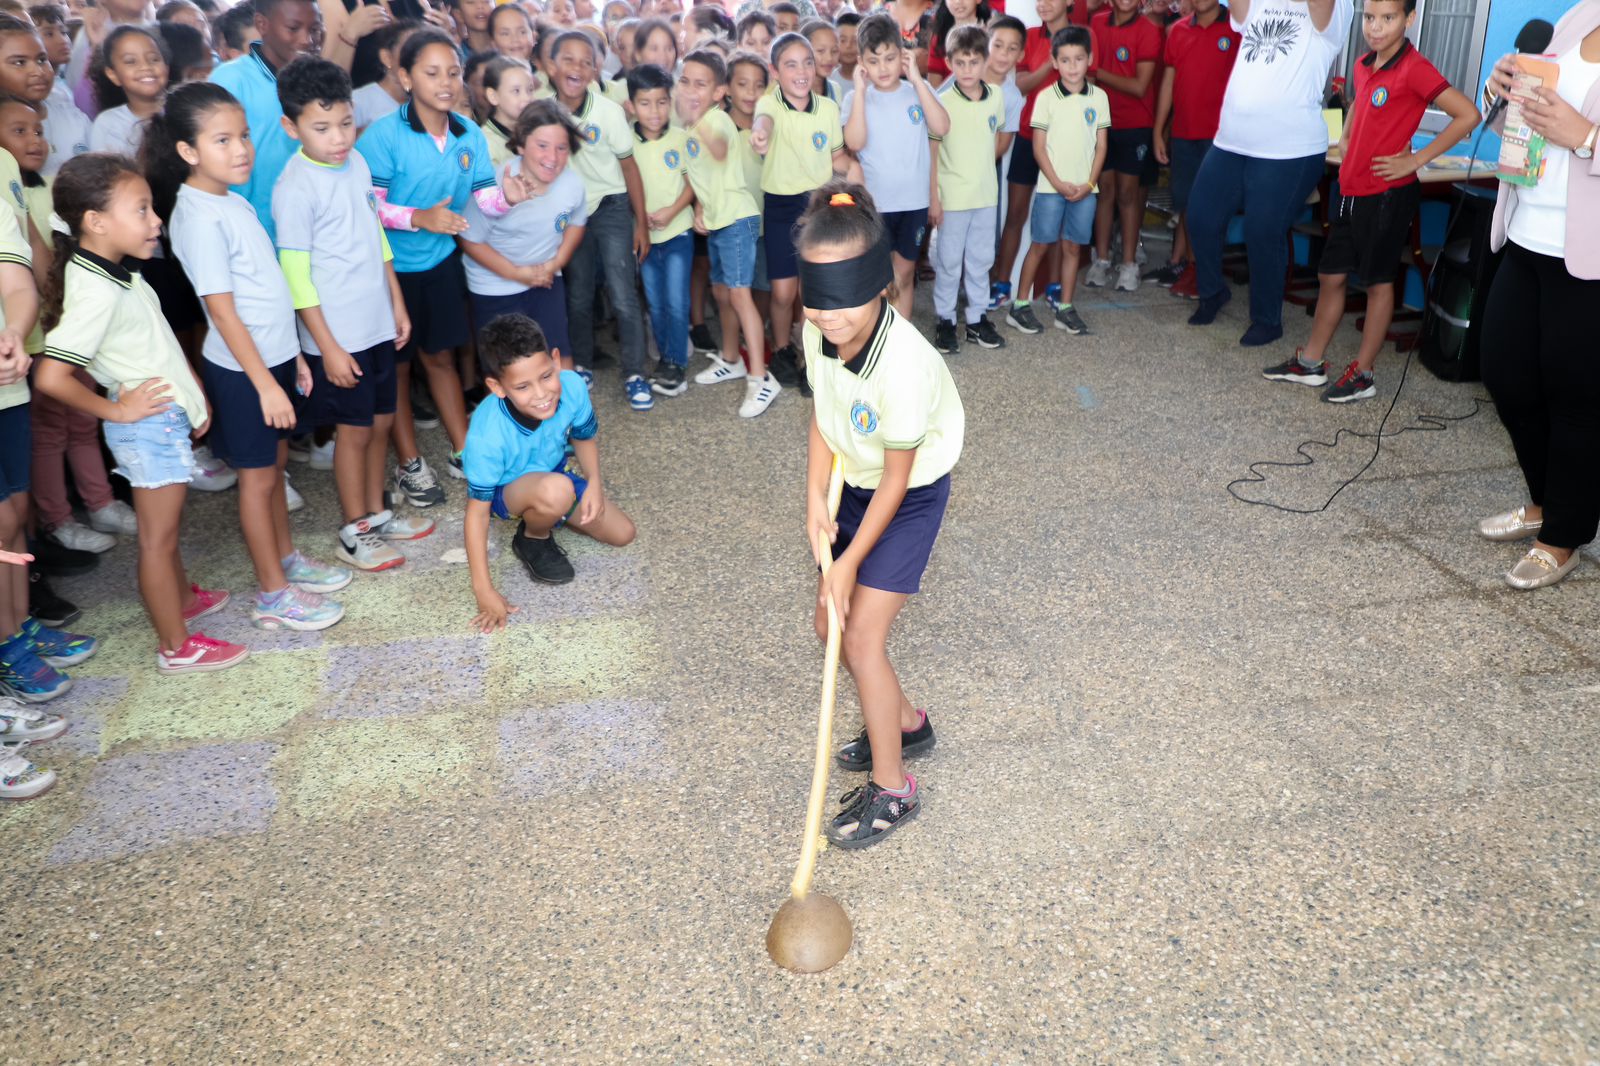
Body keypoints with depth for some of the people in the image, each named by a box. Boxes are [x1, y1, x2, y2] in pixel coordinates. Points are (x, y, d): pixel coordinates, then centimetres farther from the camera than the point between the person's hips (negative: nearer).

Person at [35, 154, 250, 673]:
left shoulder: (115, 271, 3)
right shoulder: (96, 292, -26)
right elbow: (50, 376, -30)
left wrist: (194, 391, 10)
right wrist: (117, 410, -17)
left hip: (168, 416, 9)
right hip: (149, 422, -9)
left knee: (166, 524, 26)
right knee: (157, 537, 4)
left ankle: (181, 597, 47)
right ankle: (177, 647, 16)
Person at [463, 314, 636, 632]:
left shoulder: (572, 387, -29)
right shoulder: (487, 435, -39)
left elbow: (585, 437, -5)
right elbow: (477, 511, -28)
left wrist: (594, 483, -19)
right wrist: (483, 590, -28)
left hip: (555, 473, 5)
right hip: (506, 491, -5)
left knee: (622, 534, 4)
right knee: (556, 490, -38)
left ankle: (544, 514, 22)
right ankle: (534, 540, -3)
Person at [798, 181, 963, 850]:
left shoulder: (903, 364, -35)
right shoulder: (820, 332, -14)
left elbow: (897, 477, -24)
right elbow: (823, 420, 1)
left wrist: (850, 563, -17)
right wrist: (816, 503, -10)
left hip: (910, 496, -7)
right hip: (854, 483, 7)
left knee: (862, 638, -8)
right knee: (830, 623, 13)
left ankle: (891, 788, 10)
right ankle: (904, 723, 37)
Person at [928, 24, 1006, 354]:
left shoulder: (996, 96, -1)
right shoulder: (942, 101, -13)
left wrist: (981, 166, 11)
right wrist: (933, 198, -14)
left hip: (986, 194, 4)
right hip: (951, 197, -4)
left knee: (981, 260, 13)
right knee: (949, 262, 6)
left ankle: (977, 320, 24)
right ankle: (945, 321, 19)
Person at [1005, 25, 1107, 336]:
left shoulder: (1099, 97, 4)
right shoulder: (1047, 97, -4)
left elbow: (1102, 145, 6)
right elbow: (1039, 147, -4)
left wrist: (1090, 183, -4)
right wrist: (1058, 183, -10)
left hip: (1085, 189, 3)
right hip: (1051, 186, -3)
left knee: (1072, 247, 8)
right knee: (1041, 244, 0)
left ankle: (1066, 308, 15)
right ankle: (1019, 305, 8)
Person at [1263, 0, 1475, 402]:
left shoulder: (1414, 69, -15)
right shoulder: (1364, 66, 8)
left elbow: (1467, 115, -19)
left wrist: (1416, 159, -18)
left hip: (1387, 194, -7)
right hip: (1350, 190, 8)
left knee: (1378, 282, 3)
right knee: (1330, 276, 12)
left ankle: (1362, 375, 11)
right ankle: (1310, 362, 23)